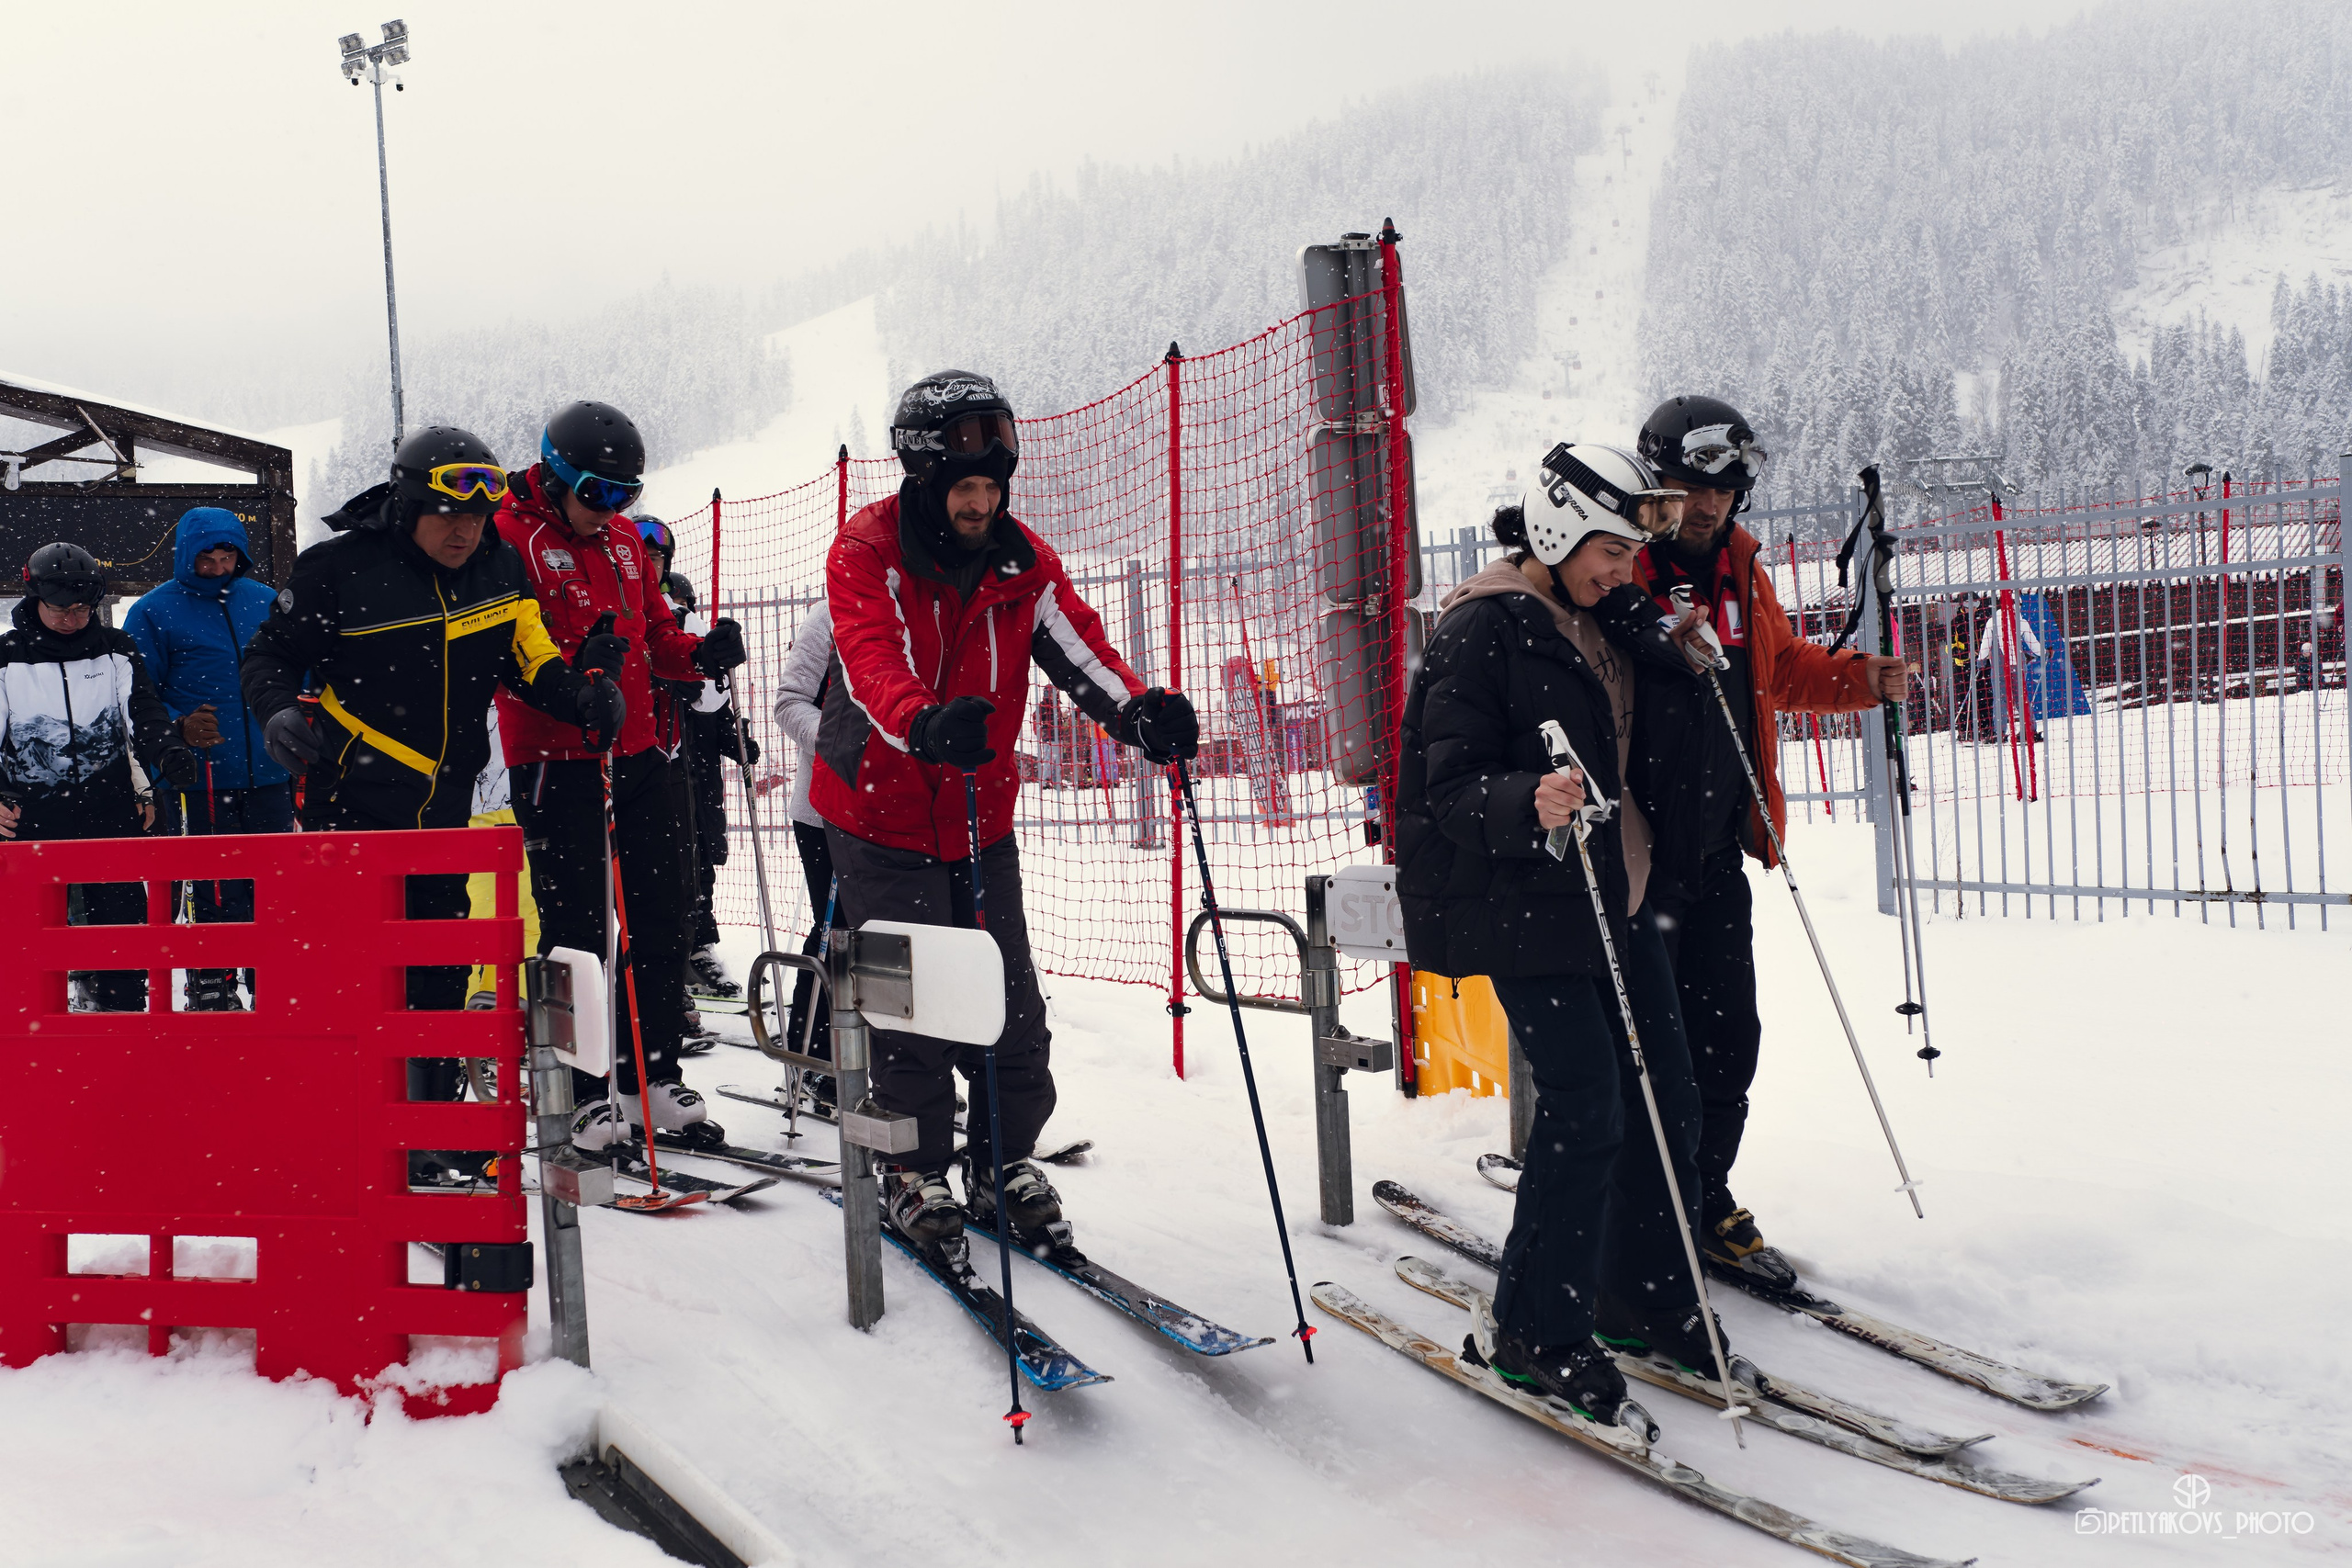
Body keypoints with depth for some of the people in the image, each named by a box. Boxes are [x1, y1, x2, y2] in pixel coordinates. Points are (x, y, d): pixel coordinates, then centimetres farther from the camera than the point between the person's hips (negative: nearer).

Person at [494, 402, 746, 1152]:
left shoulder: (622, 539, 14)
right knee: (576, 929, -1)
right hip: (556, 761, -7)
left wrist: (702, 653, -3)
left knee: (661, 917, 10)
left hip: (639, 754, 7)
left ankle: (653, 1079, 21)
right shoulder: (508, 535, -8)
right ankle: (586, 1094, 7)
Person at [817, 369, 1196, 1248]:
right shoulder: (867, 553, -13)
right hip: (880, 816, -4)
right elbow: (871, 664, -30)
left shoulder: (1023, 561, 1)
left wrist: (1141, 713, -32)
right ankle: (915, 1173, 14)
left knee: (1011, 1002, 4)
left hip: (980, 817, 4)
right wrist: (925, 725, -51)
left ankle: (1007, 1164, 21)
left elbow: (1078, 649, -11)